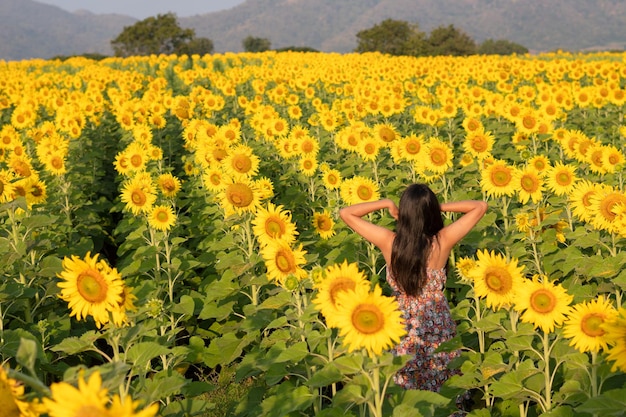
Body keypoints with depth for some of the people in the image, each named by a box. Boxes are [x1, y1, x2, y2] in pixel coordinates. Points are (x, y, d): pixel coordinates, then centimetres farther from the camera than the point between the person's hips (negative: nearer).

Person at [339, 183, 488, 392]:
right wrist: (441, 207, -9)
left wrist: (386, 203, -6)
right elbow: (481, 206, -9)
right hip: (438, 325, 0)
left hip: (403, 326, 0)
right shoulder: (443, 241, -19)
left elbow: (345, 213, -9)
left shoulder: (388, 241, -18)